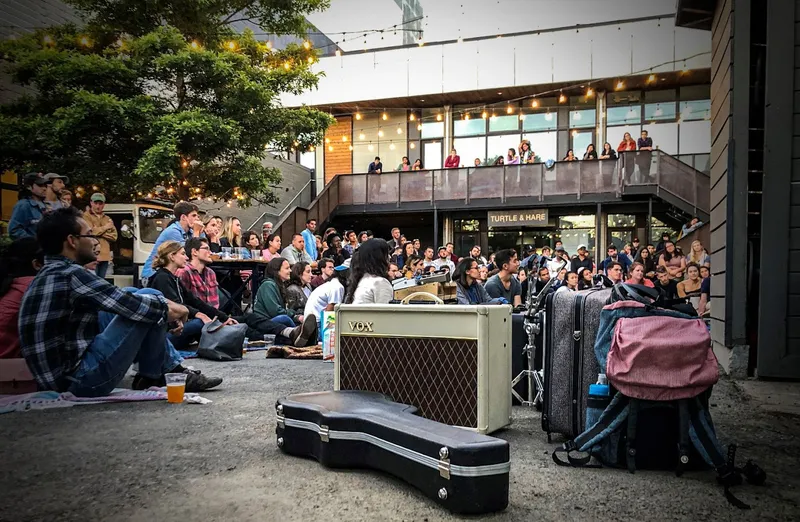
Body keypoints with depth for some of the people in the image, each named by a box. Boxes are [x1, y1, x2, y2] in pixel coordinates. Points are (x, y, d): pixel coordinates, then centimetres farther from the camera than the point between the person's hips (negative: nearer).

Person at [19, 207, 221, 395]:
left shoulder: (47, 275, 12)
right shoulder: (70, 274, -18)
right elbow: (130, 305, -18)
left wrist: (164, 307, 9)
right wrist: (167, 307, 2)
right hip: (79, 379, -10)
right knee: (150, 296, -10)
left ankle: (173, 368, 14)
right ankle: (151, 376, 5)